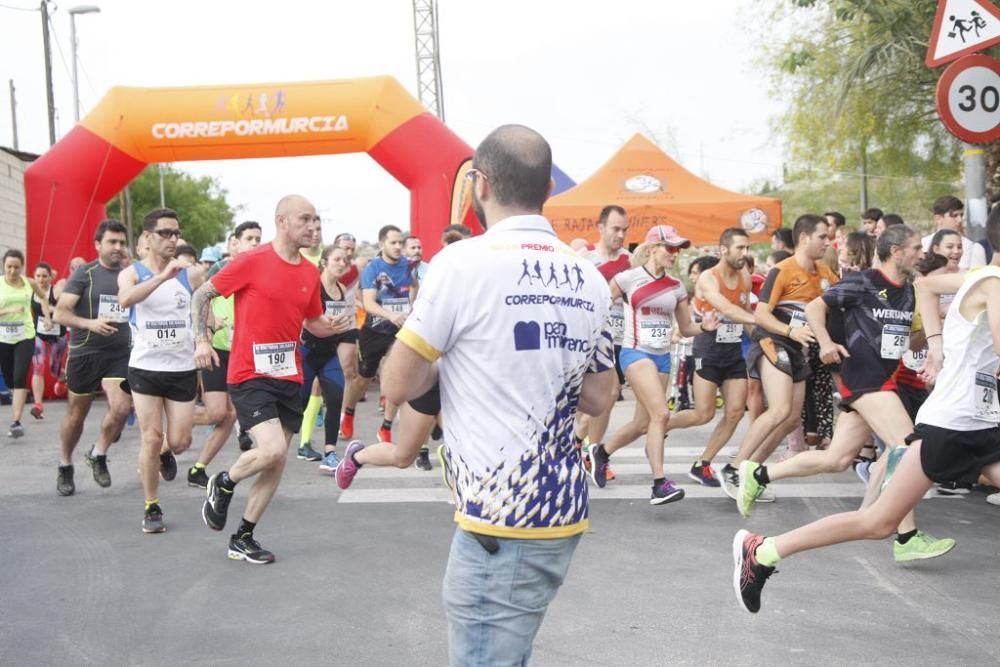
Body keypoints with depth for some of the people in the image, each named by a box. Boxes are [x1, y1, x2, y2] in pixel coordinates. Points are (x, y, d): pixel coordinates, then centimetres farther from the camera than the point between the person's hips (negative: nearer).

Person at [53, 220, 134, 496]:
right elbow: (59, 313, -11)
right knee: (76, 413, 8)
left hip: (120, 354, 3)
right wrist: (89, 323, -26)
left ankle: (98, 455, 11)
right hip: (85, 353, -3)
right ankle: (65, 467, 28)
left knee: (121, 408, -15)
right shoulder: (84, 274, -6)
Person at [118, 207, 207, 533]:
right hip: (145, 368, -2)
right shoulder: (132, 273, -4)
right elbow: (126, 299, -29)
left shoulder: (191, 275, 1)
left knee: (180, 441, 2)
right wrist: (163, 276, -37)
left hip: (183, 369, 2)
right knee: (151, 438, -4)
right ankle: (152, 508, 12)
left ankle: (165, 453, 41)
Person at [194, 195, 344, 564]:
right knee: (272, 449, -20)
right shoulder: (251, 261, -11)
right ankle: (222, 484, 12)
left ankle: (243, 538, 23)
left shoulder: (311, 273, 6)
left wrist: (332, 326, -3)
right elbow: (201, 295, -2)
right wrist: (202, 340, -12)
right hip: (250, 376, -6)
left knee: (277, 463, 8)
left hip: (289, 378, 7)